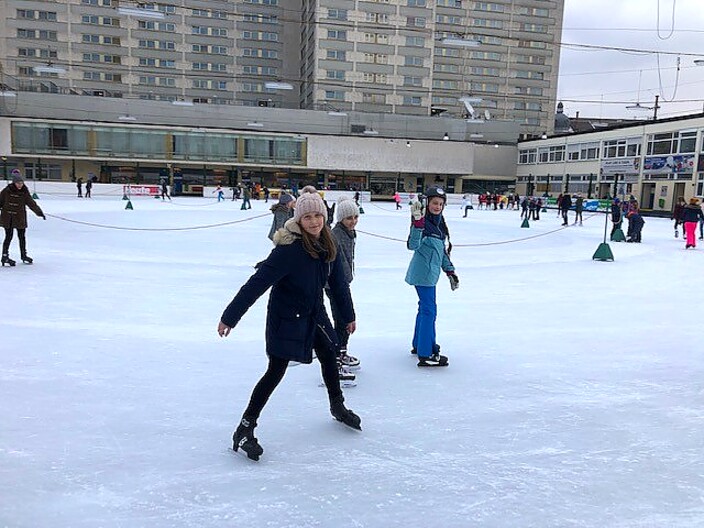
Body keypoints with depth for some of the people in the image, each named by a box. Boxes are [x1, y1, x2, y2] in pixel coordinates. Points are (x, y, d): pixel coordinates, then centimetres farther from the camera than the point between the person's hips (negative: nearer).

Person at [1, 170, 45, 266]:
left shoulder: (24, 192, -3)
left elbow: (31, 203, -9)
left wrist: (39, 211, -20)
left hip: (20, 217, 2)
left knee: (22, 236, 11)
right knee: (9, 236, -1)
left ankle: (23, 255, 26)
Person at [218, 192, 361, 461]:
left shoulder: (327, 244, -5)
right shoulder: (288, 249, -27)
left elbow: (338, 282, 6)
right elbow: (257, 283, -28)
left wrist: (349, 315, 14)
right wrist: (230, 317, -27)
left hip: (314, 313, 7)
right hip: (286, 318, -7)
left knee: (329, 356, 20)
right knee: (276, 371, -6)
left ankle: (337, 406, 46)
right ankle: (245, 429, 6)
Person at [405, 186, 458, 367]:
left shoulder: (439, 223, 11)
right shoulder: (423, 222, -16)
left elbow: (442, 251, 19)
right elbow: (412, 245, -31)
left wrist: (450, 271, 19)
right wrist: (417, 223, -42)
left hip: (431, 272, 9)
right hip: (423, 273, -9)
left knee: (425, 308, 19)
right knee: (429, 310, -8)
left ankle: (419, 344, 34)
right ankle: (425, 355, -4)